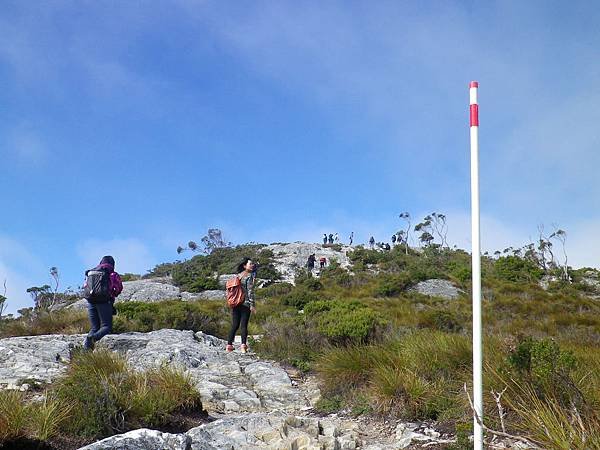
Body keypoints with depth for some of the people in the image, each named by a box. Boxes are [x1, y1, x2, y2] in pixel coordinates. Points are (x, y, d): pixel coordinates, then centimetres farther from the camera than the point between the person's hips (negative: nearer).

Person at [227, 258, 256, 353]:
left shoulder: (238, 276, 15)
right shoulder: (249, 276, -6)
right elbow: (250, 291, -13)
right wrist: (252, 305, -13)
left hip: (235, 304, 6)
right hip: (245, 304, -6)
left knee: (234, 325, 8)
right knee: (244, 325, -4)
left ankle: (229, 345, 4)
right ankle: (243, 345, -12)